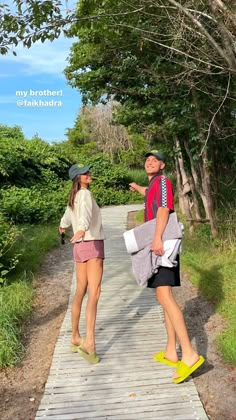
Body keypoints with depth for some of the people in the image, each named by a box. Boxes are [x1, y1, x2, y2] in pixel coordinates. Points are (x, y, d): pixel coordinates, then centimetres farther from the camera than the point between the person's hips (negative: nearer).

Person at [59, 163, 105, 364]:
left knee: (80, 293, 14)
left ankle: (75, 338, 23)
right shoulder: (85, 194, -8)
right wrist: (82, 228, -52)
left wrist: (63, 225, 61)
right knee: (94, 292, -17)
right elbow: (85, 212, -32)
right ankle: (89, 342, -26)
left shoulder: (74, 197, 18)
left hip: (81, 246, 9)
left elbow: (68, 215, 39)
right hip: (92, 244, -9)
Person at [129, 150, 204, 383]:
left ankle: (189, 355, -20)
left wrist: (157, 238, -36)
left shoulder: (162, 181, -5)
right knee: (163, 297, 10)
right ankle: (171, 352, 17)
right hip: (157, 245, 10)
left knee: (165, 297, -19)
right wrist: (138, 188, 66)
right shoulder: (153, 185, 22)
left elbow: (164, 209, -22)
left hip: (162, 245, -10)